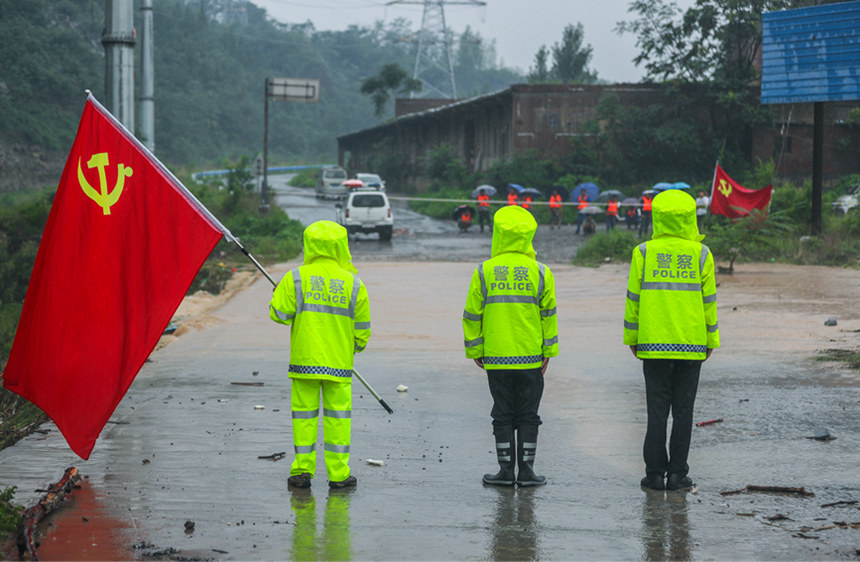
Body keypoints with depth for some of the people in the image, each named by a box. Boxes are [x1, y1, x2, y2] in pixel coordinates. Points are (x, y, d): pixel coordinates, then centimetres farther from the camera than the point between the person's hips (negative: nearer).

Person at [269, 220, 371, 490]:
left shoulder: (296, 278, -5)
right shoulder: (352, 283, -1)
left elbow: (280, 314, -5)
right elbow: (361, 326, 4)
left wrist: (278, 295, 16)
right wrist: (358, 345, 24)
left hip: (304, 360, 0)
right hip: (339, 363, 0)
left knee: (304, 414, 6)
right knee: (337, 415, 5)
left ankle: (302, 471, 6)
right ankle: (338, 473, 5)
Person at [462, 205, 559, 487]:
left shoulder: (484, 272, -3)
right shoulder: (539, 273, -2)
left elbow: (473, 314, -1)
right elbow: (548, 314, 0)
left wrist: (474, 350, 8)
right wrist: (548, 351, 7)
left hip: (496, 357, 0)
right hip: (530, 358, 0)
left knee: (503, 414, 7)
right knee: (528, 414, 7)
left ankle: (506, 469, 7)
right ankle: (526, 470, 7)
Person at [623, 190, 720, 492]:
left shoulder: (644, 253, -2)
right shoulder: (700, 254, -1)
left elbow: (634, 297, 0)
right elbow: (708, 299, 1)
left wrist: (632, 337, 9)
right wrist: (711, 339, 9)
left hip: (653, 343, 0)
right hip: (692, 343, 0)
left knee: (657, 408, 4)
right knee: (683, 409, 5)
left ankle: (655, 472, 4)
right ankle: (677, 473, 5)